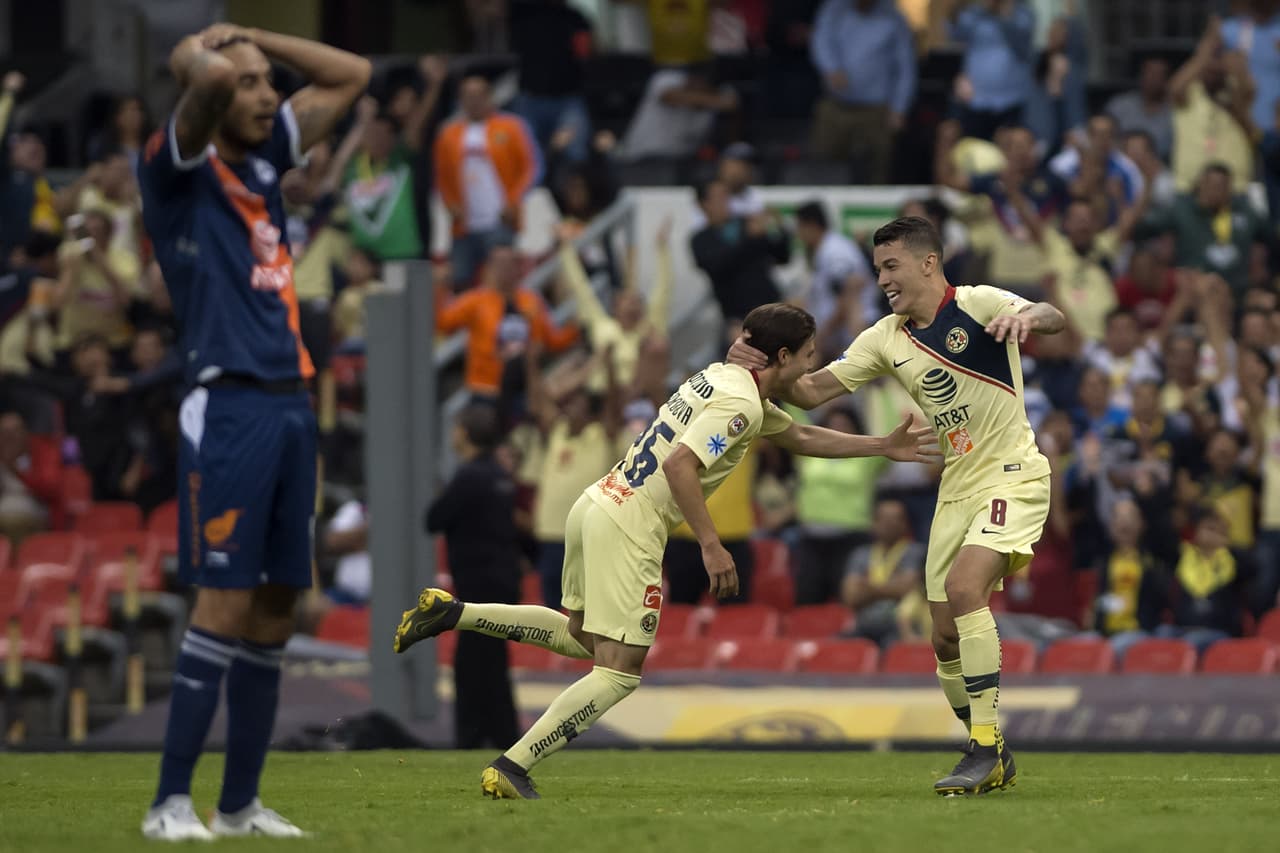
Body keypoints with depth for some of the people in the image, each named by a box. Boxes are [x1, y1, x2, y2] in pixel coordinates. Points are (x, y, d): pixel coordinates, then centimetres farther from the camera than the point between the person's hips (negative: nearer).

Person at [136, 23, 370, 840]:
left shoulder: (265, 160, 18)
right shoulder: (180, 168, -2)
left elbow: (351, 74, 25)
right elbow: (210, 80, -22)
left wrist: (246, 36, 17)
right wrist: (195, 53, 1)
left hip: (292, 406, 7)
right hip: (230, 406, -7)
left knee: (276, 607, 6)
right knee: (226, 603, -12)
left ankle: (241, 802, 12)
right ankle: (172, 802, -10)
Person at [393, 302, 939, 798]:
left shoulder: (726, 378, 17)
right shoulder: (740, 404, -14)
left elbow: (801, 438, 30)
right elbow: (680, 464, -26)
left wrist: (884, 446, 29)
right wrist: (710, 544, -23)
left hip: (597, 506, 9)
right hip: (627, 527, -9)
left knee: (582, 636, 27)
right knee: (620, 670, -6)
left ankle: (451, 613, 19)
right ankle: (511, 769, -12)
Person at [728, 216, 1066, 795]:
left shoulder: (977, 305, -9)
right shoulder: (886, 339, 9)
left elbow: (1052, 318, -25)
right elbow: (813, 391, 8)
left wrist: (1028, 317, -48)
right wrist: (760, 370, -11)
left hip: (1013, 475, -7)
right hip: (957, 488, 7)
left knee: (963, 585, -27)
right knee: (946, 639, 3)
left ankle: (985, 747, -23)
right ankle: (992, 759, 21)